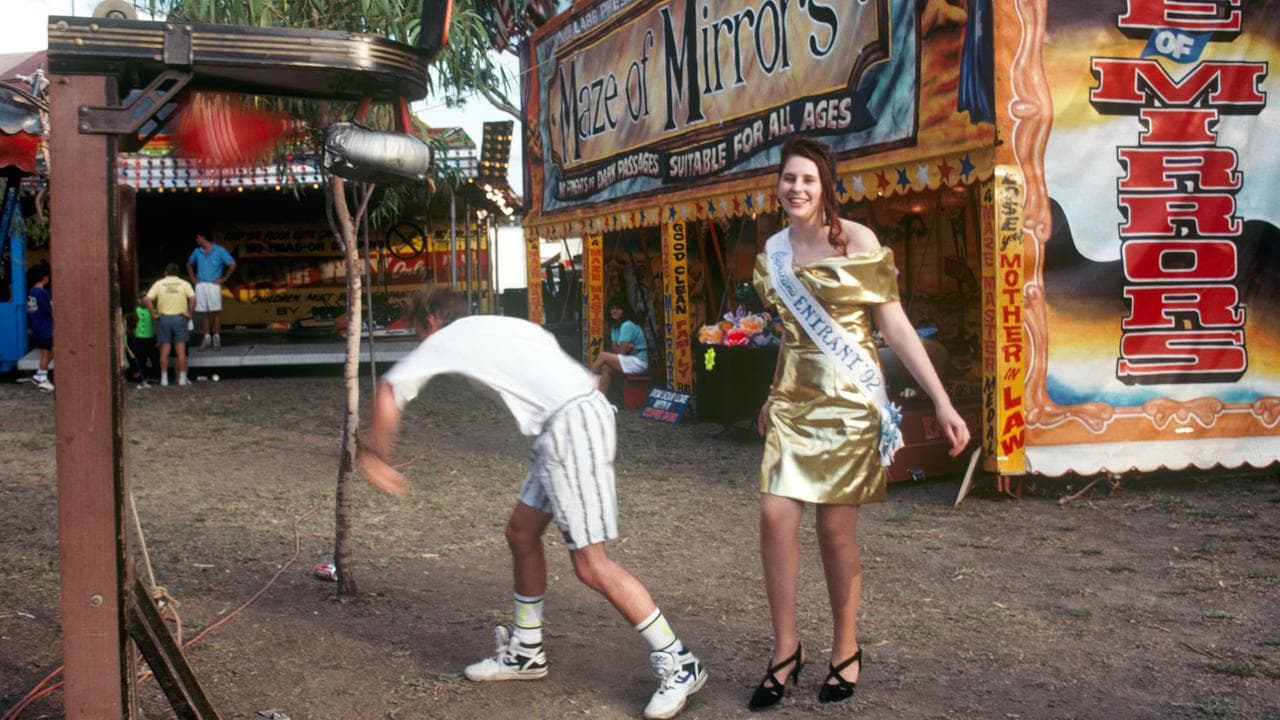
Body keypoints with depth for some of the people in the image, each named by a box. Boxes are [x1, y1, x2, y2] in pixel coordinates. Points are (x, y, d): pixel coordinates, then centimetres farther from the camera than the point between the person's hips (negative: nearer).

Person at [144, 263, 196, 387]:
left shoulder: (159, 284, 4)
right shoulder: (184, 284, 3)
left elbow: (147, 299, -8)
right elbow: (192, 298, -14)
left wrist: (154, 314, -3)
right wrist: (190, 313, -7)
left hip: (163, 318, 1)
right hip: (180, 318, -1)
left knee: (164, 350, 6)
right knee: (181, 351, 2)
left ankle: (164, 378, 7)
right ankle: (182, 378, 2)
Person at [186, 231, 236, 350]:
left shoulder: (219, 250, -3)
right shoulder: (197, 251, 10)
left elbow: (232, 264, -5)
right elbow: (189, 264, 27)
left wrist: (223, 279, -6)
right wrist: (193, 279, 15)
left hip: (213, 285, -4)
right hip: (200, 285, 4)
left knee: (216, 312, -4)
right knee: (205, 313, 7)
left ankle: (217, 338, 1)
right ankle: (207, 337, 13)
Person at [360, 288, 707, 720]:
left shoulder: (446, 338, 8)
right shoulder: (497, 327, 27)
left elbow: (389, 393, 9)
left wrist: (373, 456, 21)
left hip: (570, 425, -9)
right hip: (568, 422, 9)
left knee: (590, 564, -8)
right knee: (521, 533, 18)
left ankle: (678, 664, -3)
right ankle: (526, 652, 31)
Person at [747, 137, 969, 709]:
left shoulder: (856, 241, -9)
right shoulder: (773, 250, 7)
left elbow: (895, 324, -9)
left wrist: (941, 401, -14)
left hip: (848, 398, -4)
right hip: (792, 397, 5)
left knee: (835, 529, 0)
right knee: (775, 517, -6)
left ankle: (845, 650, 20)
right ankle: (785, 650, 9)